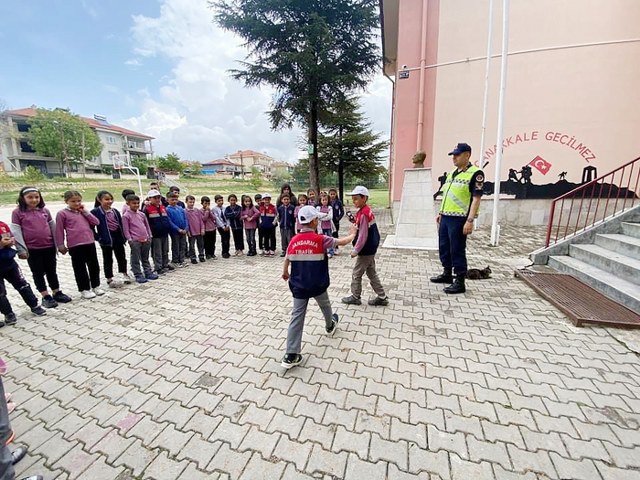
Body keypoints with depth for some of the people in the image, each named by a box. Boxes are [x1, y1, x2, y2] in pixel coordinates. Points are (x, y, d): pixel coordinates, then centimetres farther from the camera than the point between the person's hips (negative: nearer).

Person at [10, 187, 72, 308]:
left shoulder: (45, 210, 5)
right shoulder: (17, 212, -3)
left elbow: (53, 227, 8)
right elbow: (16, 232, -6)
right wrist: (21, 249, -12)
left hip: (49, 247, 3)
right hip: (32, 249, -3)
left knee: (52, 271, 13)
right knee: (38, 273, 8)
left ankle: (57, 293, 25)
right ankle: (46, 297, 16)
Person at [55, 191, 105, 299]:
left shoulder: (83, 211, 14)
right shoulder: (62, 214, -2)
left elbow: (96, 222, 5)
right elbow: (59, 231, -1)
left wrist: (85, 212, 0)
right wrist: (61, 245, -3)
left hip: (90, 243, 5)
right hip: (75, 245, -5)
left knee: (94, 265, 11)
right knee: (80, 268, 4)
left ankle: (96, 286, 24)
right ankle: (85, 289, 14)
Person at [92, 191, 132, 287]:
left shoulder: (115, 211, 8)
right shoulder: (95, 212, -10)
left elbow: (120, 225, 10)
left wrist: (123, 237, 5)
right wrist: (98, 237, -14)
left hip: (118, 238, 5)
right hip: (106, 240, -5)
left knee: (121, 257, 15)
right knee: (108, 260, 7)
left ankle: (124, 274, 31)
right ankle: (109, 279, 18)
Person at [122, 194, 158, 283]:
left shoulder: (142, 214, 10)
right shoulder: (126, 216, -5)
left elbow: (147, 226, 16)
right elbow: (126, 230, -6)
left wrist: (149, 236, 12)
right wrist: (130, 240, -10)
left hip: (146, 240, 5)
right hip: (135, 241, -5)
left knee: (145, 258, 15)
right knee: (135, 260, 2)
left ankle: (148, 273, 23)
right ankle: (138, 275, 9)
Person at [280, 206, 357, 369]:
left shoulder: (293, 241, -3)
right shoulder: (321, 239, -13)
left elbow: (287, 261, 8)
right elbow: (343, 241, -2)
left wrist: (285, 273, 30)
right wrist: (353, 233, 20)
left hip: (299, 286, 2)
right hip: (318, 285, -2)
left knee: (297, 316, 4)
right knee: (325, 306, 27)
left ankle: (291, 355, 4)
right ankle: (330, 326, 55)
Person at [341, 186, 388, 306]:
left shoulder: (363, 214, -22)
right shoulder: (367, 210, 7)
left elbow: (362, 235, -22)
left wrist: (355, 250, -16)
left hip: (365, 250, -10)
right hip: (371, 248, 10)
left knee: (356, 274, 6)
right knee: (372, 273, 17)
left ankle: (355, 297, 21)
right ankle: (382, 297, 23)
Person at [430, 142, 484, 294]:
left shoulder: (475, 173, -8)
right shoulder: (452, 173, 16)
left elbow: (476, 199, -14)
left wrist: (470, 220, -20)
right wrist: (440, 213, 20)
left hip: (459, 219, -8)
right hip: (445, 217, 8)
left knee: (457, 250, -2)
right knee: (444, 247, 15)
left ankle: (460, 282, 10)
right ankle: (447, 274, 32)